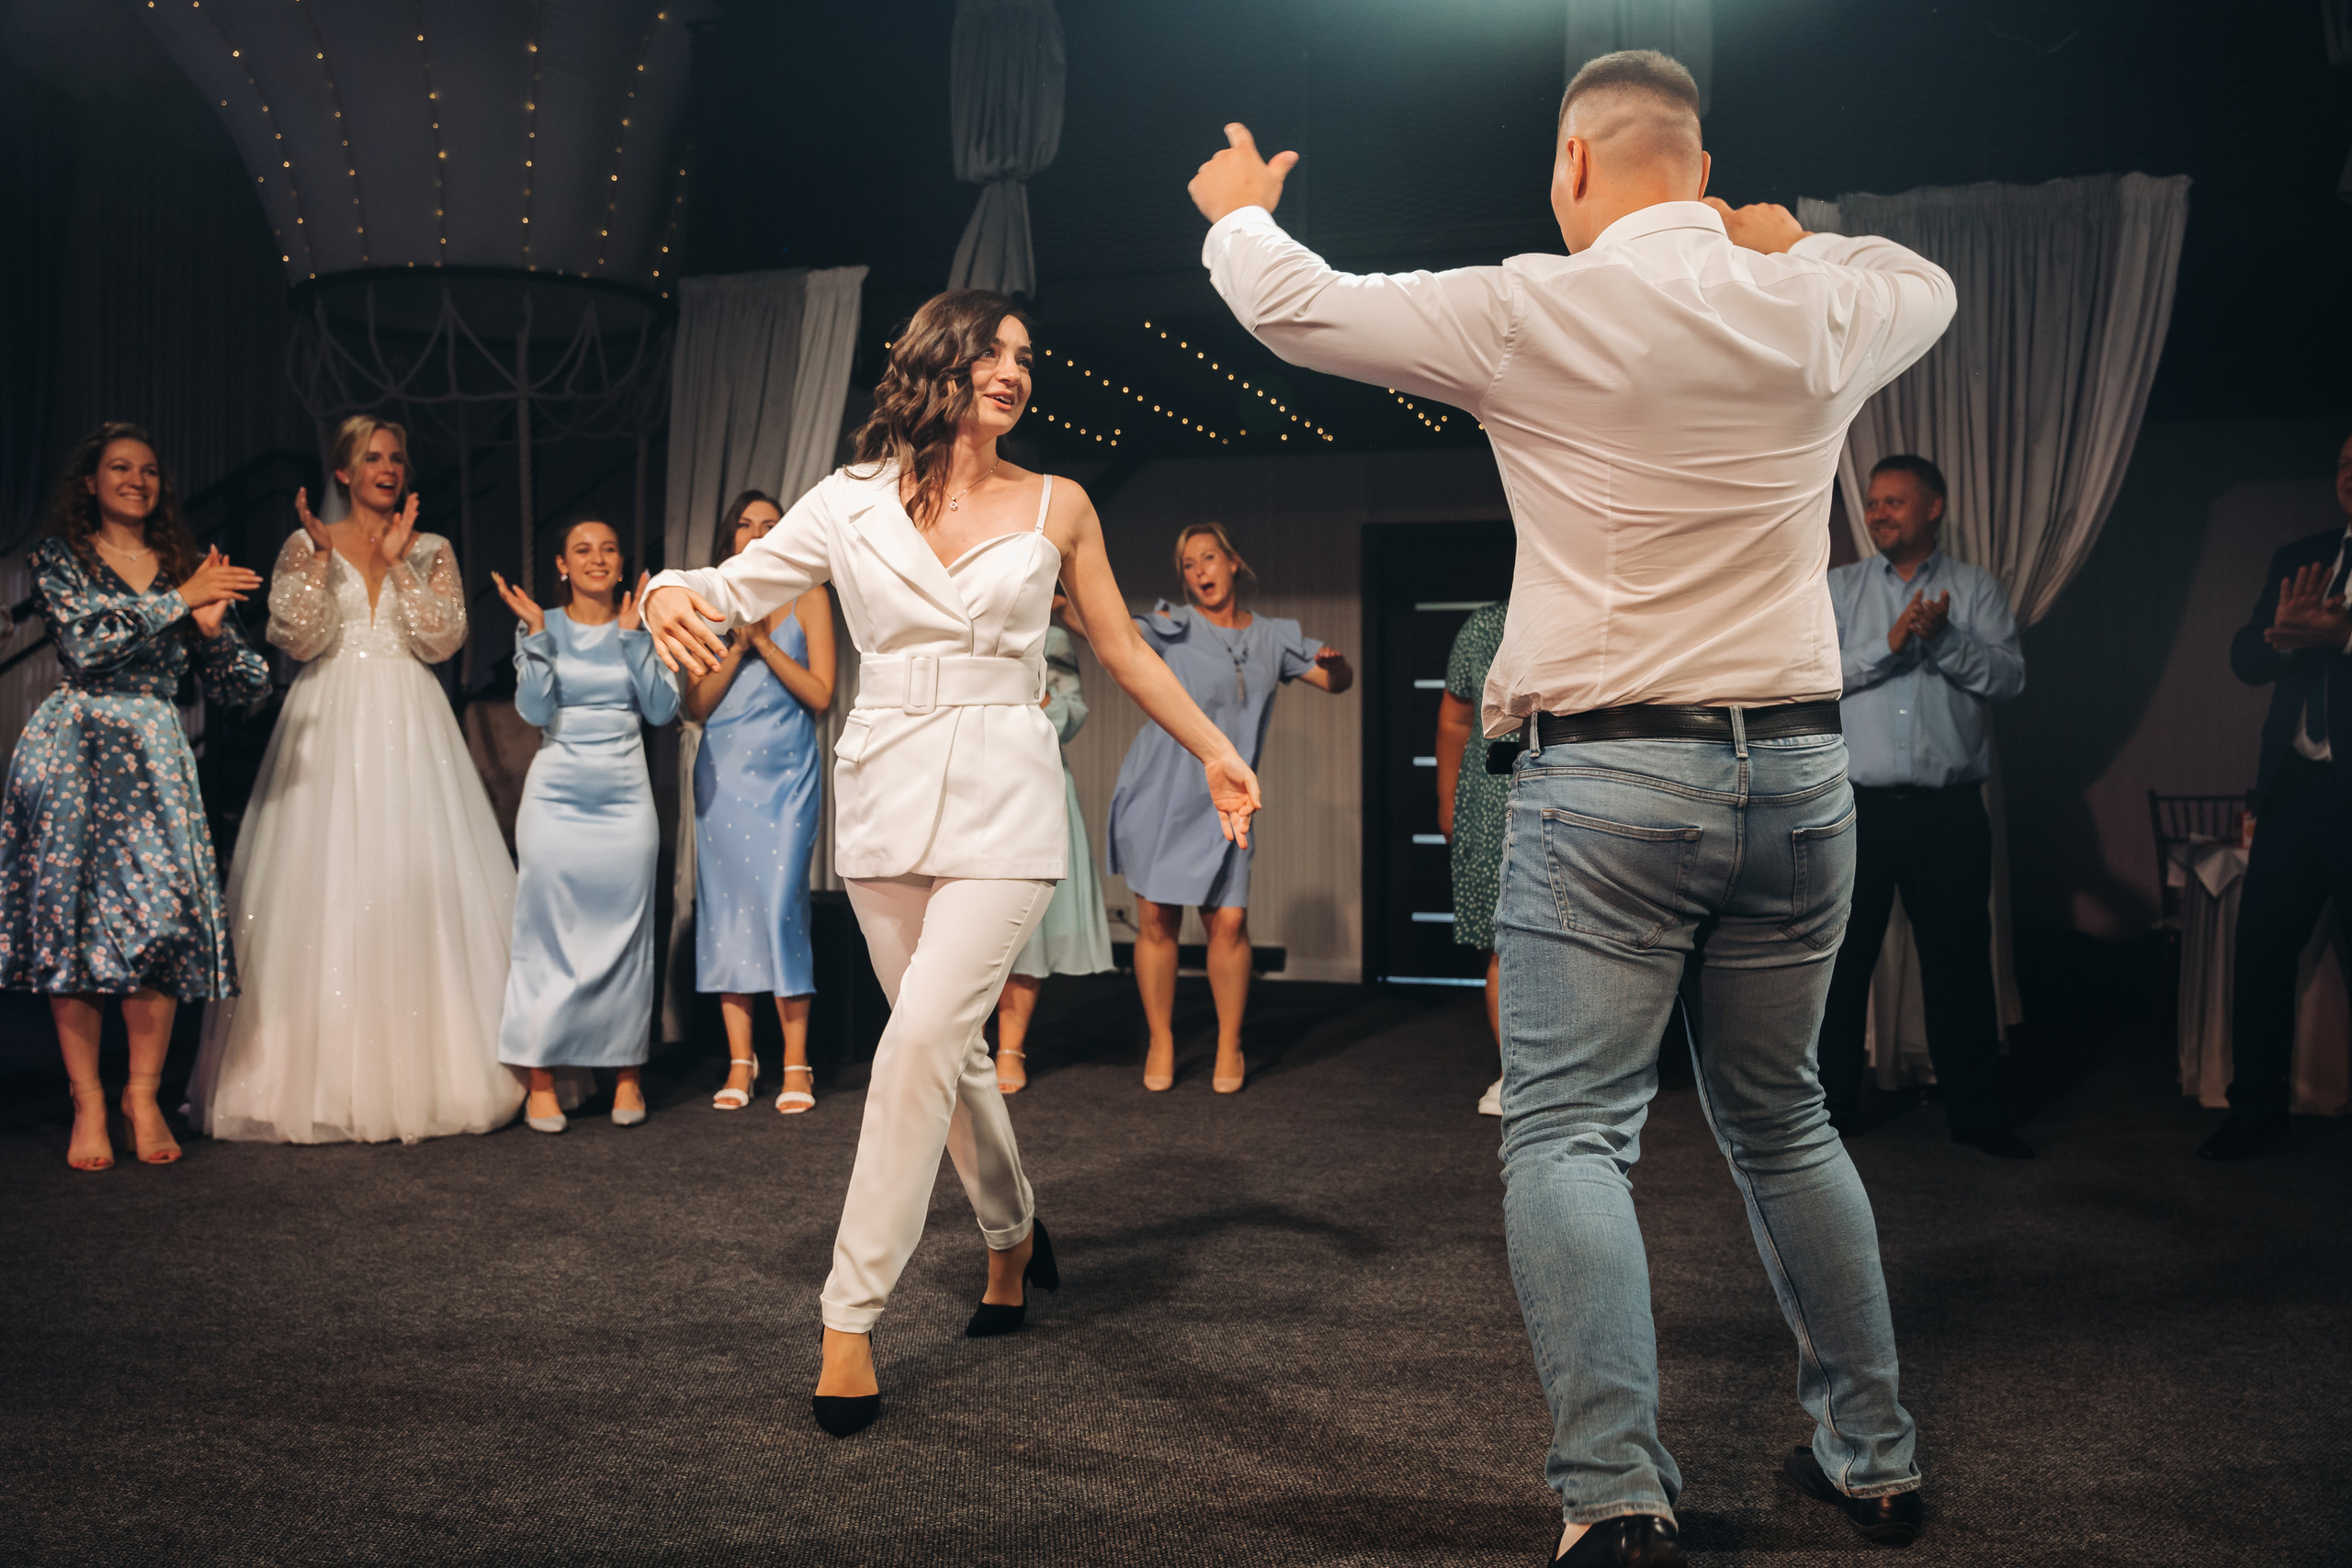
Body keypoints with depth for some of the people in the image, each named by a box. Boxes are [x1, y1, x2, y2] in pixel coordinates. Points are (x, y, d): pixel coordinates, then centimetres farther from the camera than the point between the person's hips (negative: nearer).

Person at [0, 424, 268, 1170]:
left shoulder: (186, 566, 14)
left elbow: (242, 689, 10)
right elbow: (85, 642, -12)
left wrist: (212, 625, -7)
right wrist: (178, 599, -11)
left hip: (155, 753, 2)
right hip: (74, 749, -2)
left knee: (163, 915, -10)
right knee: (74, 916, -3)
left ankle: (143, 1094, 5)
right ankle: (88, 1104, 6)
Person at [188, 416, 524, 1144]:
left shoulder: (432, 551, 11)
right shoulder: (305, 545, 9)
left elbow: (442, 639, -3)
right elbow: (300, 638, -4)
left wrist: (396, 560, -7)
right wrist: (322, 554, -8)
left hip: (410, 729, 1)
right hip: (329, 725, -1)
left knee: (417, 883, -4)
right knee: (324, 888, -6)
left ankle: (422, 1070, 1)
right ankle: (323, 1076, -1)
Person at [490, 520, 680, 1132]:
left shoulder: (642, 628, 9)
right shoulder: (540, 627, 6)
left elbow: (662, 709, -3)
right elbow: (534, 709, -6)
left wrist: (632, 633, -5)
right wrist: (536, 632, -11)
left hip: (625, 796, 1)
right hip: (557, 794, -1)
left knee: (625, 931, 1)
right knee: (549, 931, -4)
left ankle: (628, 1074, 9)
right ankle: (541, 1079, 0)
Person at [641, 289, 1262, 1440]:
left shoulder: (1057, 508, 6)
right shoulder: (852, 502, 6)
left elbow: (1124, 652, 15)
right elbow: (735, 587, 6)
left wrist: (1212, 750, 19)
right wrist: (669, 593, -17)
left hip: (1003, 800, -2)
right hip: (887, 793, 2)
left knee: (923, 1041, -15)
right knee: (951, 1050, 12)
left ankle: (851, 1316, -6)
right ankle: (1012, 1236, 38)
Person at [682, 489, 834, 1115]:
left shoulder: (807, 598, 7)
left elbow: (820, 694, -1)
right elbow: (696, 705, 6)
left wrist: (767, 644, -9)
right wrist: (736, 648, -7)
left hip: (786, 770, -2)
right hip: (724, 770, 3)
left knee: (780, 904, -11)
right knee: (727, 905, 0)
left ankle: (796, 1063, -4)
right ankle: (740, 1062, 7)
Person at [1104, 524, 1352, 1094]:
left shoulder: (1273, 637, 11)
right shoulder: (1172, 627, 2)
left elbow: (1338, 681, 13)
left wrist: (1334, 662, -11)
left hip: (1220, 801, 1)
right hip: (1157, 793, -1)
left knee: (1229, 920, -8)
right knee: (1156, 919, 0)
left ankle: (1230, 1047, 10)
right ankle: (1161, 1045, 15)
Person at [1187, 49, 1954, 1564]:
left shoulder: (1533, 313, -6)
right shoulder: (1819, 306, 6)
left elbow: (1293, 305, 4)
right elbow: (1928, 283, 31)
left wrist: (1237, 209, 24)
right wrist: (1791, 240, 38)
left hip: (1606, 778, -5)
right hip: (1801, 768, 5)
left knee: (1569, 1129, -1)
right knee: (1782, 1120, 18)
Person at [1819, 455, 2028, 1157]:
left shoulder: (1976, 588, 8)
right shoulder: (1839, 587, 8)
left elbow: (2010, 676, -4)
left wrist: (1943, 640, -17)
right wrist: (1890, 642, -15)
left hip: (1950, 806, 0)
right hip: (1858, 804, 0)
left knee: (1959, 957, 5)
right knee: (1842, 955, 5)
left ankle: (1972, 1110, 17)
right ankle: (1833, 1105, 17)